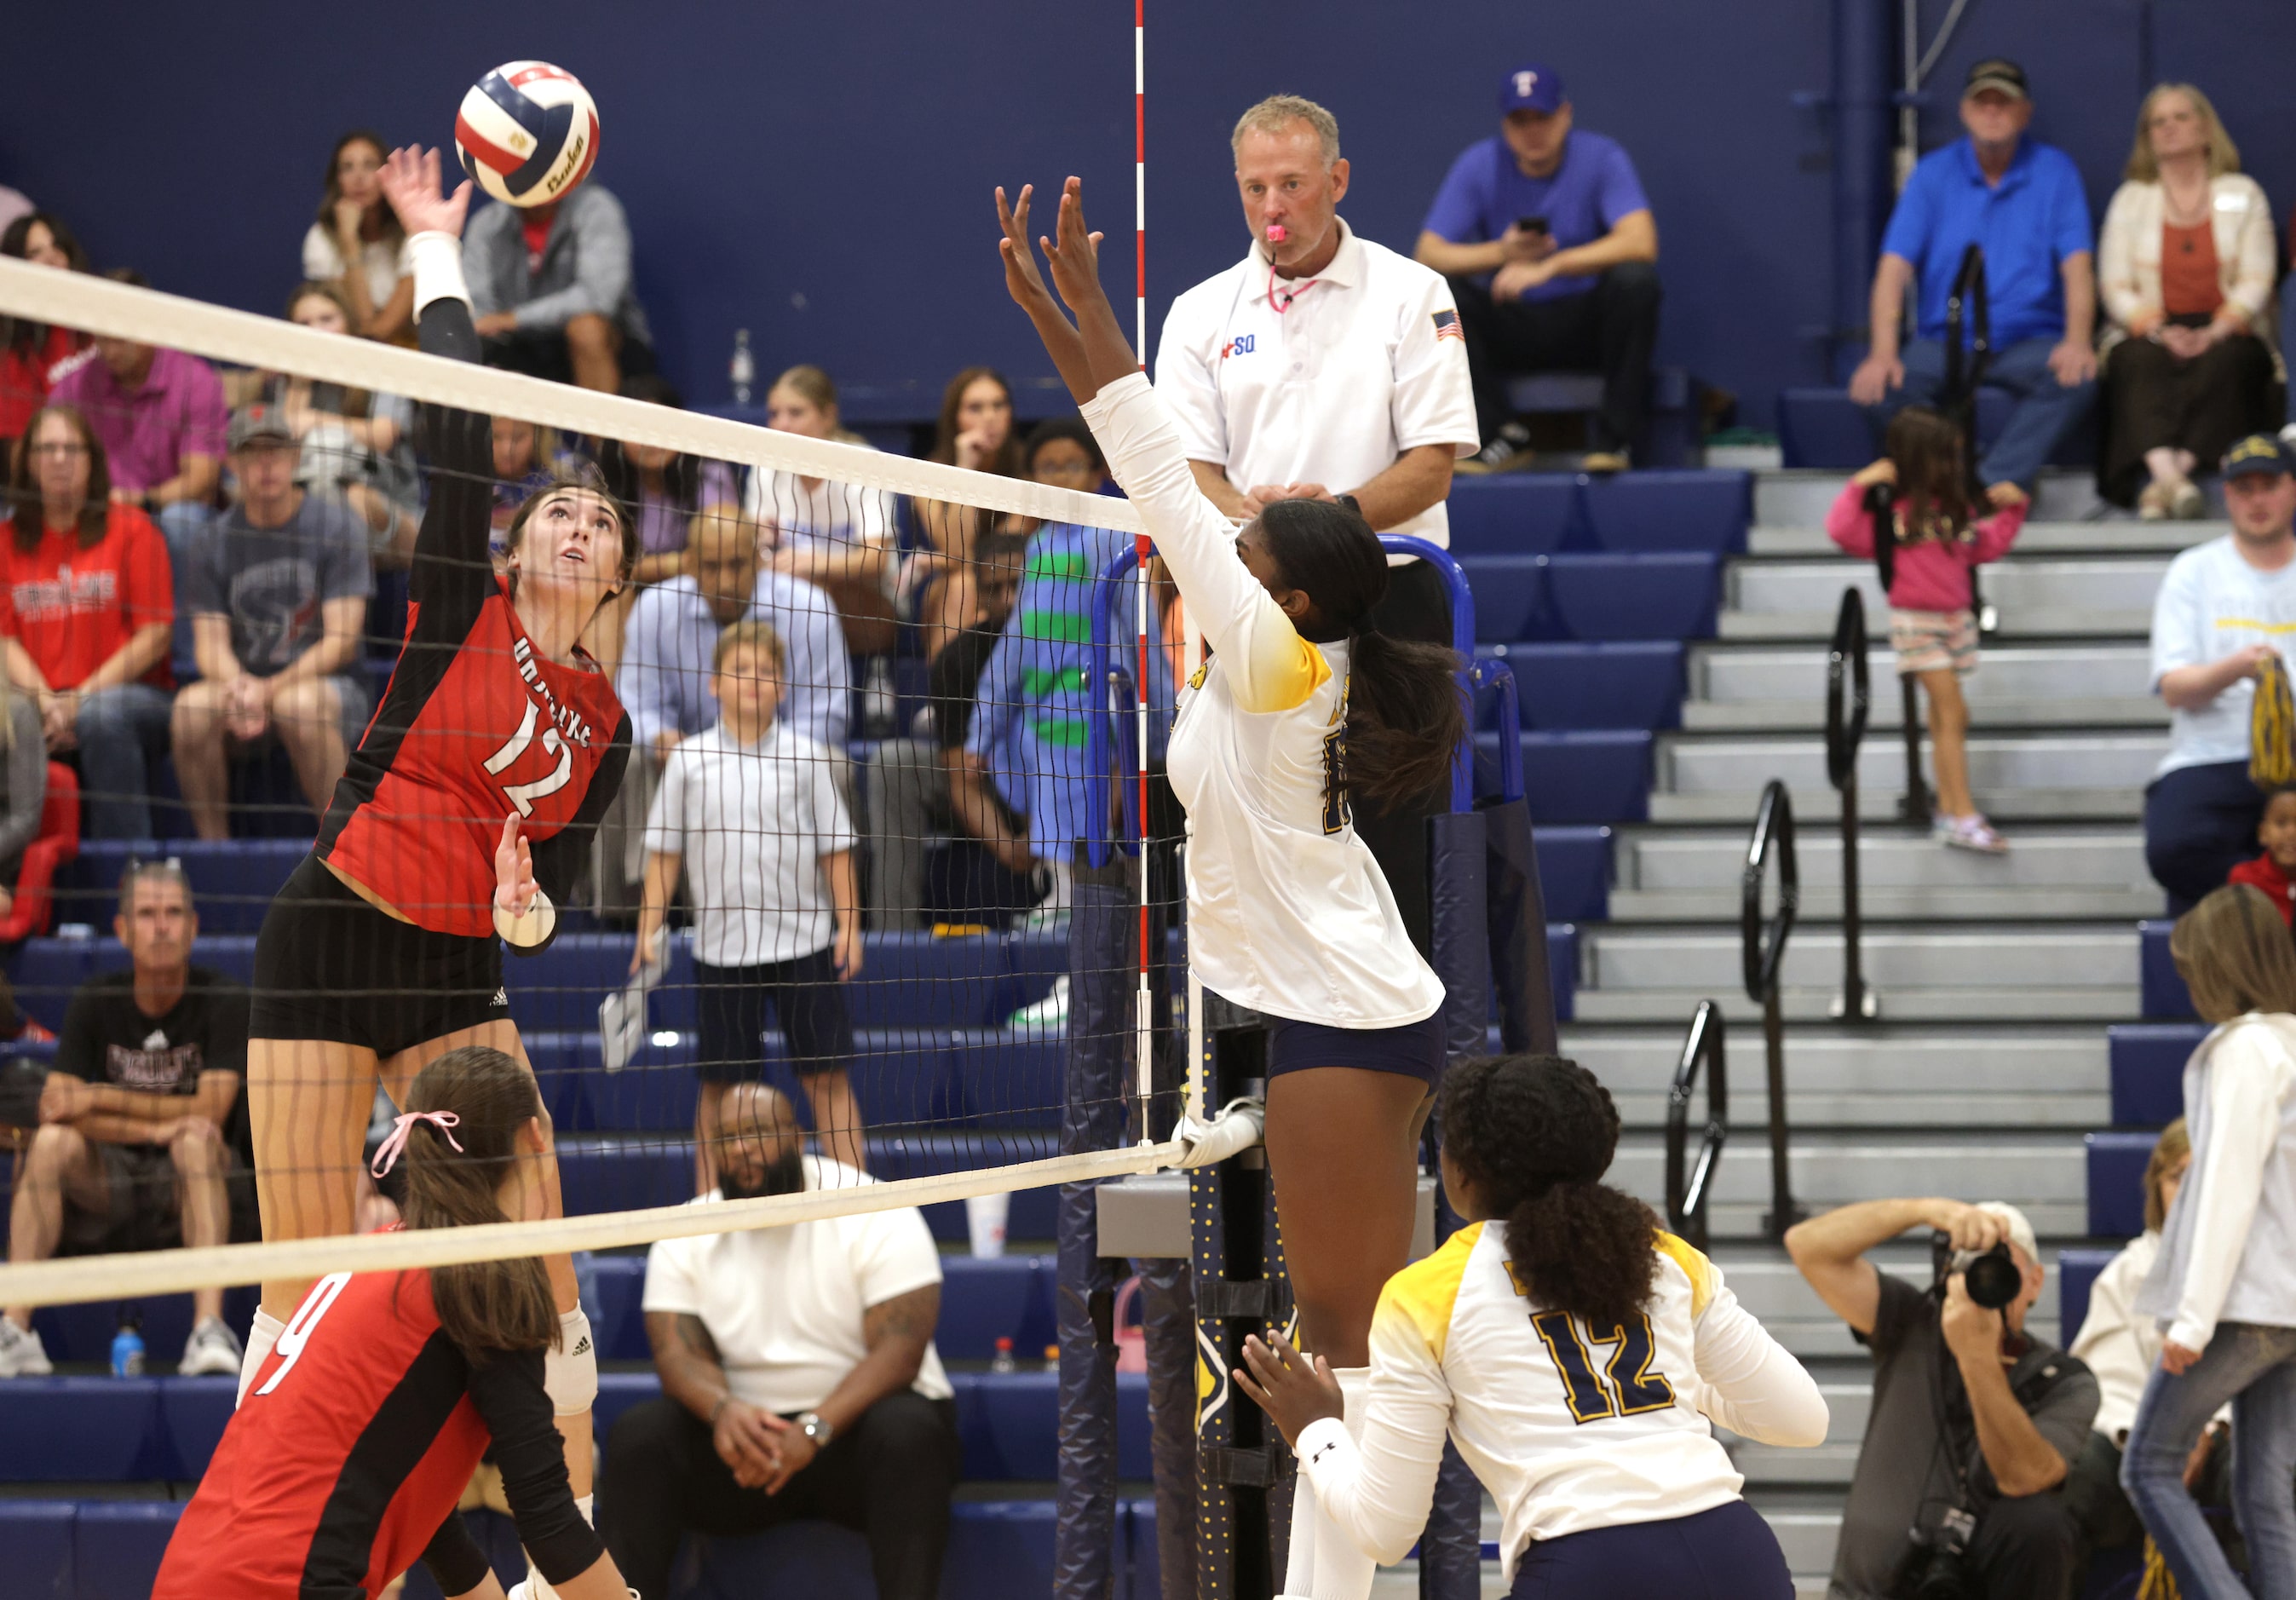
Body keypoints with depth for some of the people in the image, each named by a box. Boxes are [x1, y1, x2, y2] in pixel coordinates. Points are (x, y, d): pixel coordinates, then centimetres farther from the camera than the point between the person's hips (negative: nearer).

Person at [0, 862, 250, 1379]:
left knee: (195, 1141, -35)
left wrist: (102, 1099, -14)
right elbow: (54, 1106, -14)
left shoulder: (223, 1001, -7)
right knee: (52, 1142, -28)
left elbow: (208, 1111, -15)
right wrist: (155, 1128, -27)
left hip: (187, 1183, -2)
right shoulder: (95, 1001, -1)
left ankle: (209, 1330, -47)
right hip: (106, 1188, 2)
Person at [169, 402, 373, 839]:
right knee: (192, 704, -30)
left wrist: (272, 689, -23)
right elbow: (211, 643, -1)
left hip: (328, 684, -3)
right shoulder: (216, 541, 6)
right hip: (243, 683, 3)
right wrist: (237, 686, -26)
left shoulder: (337, 527, -3)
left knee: (300, 703, -38)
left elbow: (341, 641, -9)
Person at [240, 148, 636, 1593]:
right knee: (310, 1288, -6)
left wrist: (529, 912, -11)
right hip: (333, 942, -4)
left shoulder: (604, 720, 9)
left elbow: (561, 880, 12)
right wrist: (437, 247, -4)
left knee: (539, 1262, -2)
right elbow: (457, 413, -8)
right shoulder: (462, 611, -2)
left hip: (463, 974, 4)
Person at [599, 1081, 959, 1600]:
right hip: (744, 1431, 3)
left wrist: (813, 1431, -33)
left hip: (852, 1423, -3)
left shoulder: (875, 1212, -8)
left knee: (906, 1430, -37)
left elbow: (899, 1352, -17)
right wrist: (723, 1410, -32)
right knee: (638, 1434, -23)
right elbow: (680, 1353, -7)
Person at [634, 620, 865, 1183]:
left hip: (804, 940, 0)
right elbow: (665, 850, 7)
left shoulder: (806, 757, 3)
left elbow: (835, 849, 5)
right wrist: (650, 929, 0)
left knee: (828, 1076, 0)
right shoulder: (690, 760, 3)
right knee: (720, 1084, 6)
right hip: (722, 943, 0)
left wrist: (849, 927, -2)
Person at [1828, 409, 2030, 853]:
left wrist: (2011, 509, 14)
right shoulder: (1891, 510, -8)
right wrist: (1860, 486, -21)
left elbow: (1986, 546, 21)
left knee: (1943, 718, 12)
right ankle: (1964, 816, -16)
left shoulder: (1955, 509, 10)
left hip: (1956, 617, 6)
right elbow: (1844, 532, -18)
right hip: (1915, 620, -6)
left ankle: (1947, 810, 18)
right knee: (1953, 713, -13)